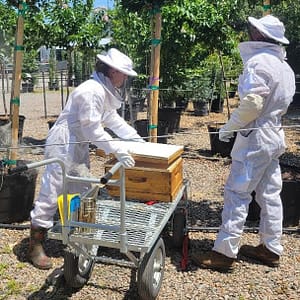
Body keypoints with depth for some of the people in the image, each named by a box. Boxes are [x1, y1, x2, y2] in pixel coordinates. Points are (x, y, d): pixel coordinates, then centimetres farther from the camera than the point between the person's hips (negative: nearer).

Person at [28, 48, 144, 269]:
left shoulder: (105, 91, 9)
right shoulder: (92, 91, -24)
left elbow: (113, 119, 15)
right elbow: (92, 130, -26)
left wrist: (136, 139, 10)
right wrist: (118, 150, -27)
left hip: (79, 147, 11)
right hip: (62, 147, -10)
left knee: (82, 194, 16)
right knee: (51, 195, -3)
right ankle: (35, 247, 9)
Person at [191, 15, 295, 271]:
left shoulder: (258, 61, -16)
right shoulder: (285, 66, 13)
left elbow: (251, 103, -23)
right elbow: (284, 104, 16)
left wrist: (229, 127, -11)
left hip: (255, 138, -9)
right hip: (275, 136, 9)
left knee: (237, 193, -5)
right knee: (270, 194, 14)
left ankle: (225, 253, 0)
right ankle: (271, 249, 24)